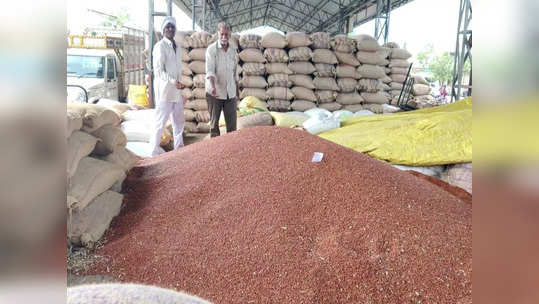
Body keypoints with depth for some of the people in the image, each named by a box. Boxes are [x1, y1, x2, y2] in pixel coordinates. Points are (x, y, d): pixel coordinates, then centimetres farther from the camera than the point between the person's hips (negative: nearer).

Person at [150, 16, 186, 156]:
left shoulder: (177, 48, 17)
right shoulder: (160, 46, -8)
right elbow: (158, 70, -15)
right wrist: (173, 81, -27)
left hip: (176, 90, 8)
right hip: (164, 89, -8)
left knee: (179, 121, 14)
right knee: (161, 121, -2)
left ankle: (179, 148, 26)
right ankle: (155, 150, 8)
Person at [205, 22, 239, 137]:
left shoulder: (233, 50, 10)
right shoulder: (212, 49, -6)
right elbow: (210, 70, -19)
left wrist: (237, 91, 17)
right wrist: (213, 87, -35)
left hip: (230, 92, 4)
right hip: (215, 92, -4)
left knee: (232, 121, 3)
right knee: (214, 121, 4)